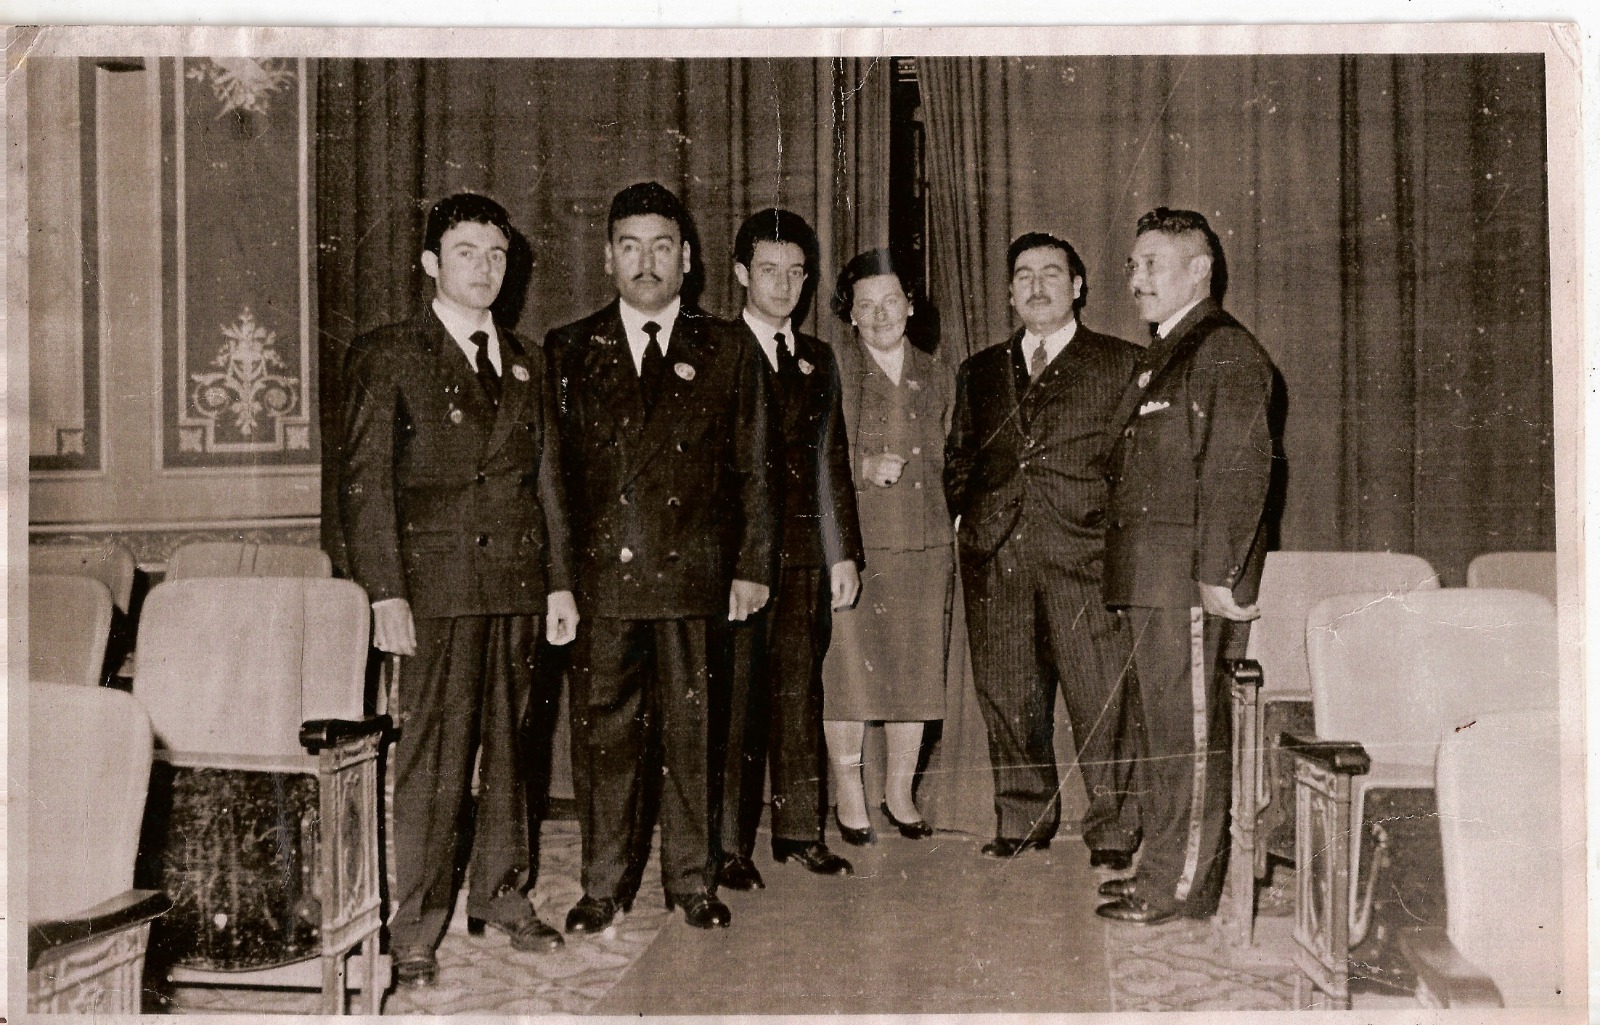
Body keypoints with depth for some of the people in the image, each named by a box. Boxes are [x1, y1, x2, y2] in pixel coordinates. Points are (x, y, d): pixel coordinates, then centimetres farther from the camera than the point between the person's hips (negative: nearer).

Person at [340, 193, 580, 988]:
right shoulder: (388, 356, 1)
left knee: (508, 744, 10)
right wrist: (384, 592, -13)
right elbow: (365, 481, -5)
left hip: (517, 580, 5)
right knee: (433, 752, -5)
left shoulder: (526, 364, 16)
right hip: (438, 581, -5)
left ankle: (502, 894, 24)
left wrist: (560, 581, 13)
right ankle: (414, 928, 4)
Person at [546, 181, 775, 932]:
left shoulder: (728, 354, 9)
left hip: (695, 574, 0)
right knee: (602, 730, 4)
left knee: (691, 729, 5)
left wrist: (751, 567, 3)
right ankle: (604, 883, 18)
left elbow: (753, 471, 9)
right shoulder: (568, 352, 10)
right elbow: (549, 467, 7)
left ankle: (691, 880, 19)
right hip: (597, 577, 0)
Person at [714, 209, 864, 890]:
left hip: (804, 552, 4)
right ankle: (728, 844, 5)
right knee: (734, 696, -2)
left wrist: (844, 552, 10)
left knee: (800, 692, 8)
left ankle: (799, 830, 17)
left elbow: (831, 463, 17)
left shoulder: (818, 360, 17)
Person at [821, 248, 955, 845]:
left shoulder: (937, 378, 13)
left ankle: (899, 792, 21)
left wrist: (952, 527, 12)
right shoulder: (829, 372, -1)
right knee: (849, 671, -2)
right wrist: (864, 467, -16)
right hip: (852, 545, -4)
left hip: (924, 548, 4)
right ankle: (848, 796, 14)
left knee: (916, 673, 7)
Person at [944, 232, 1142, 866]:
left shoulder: (1121, 365, 9)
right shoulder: (979, 372, 19)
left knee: (1100, 694, -6)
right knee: (1005, 695, 7)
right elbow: (958, 462, 23)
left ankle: (1112, 830, 6)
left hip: (1084, 553, -3)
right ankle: (1023, 821, 21)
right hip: (994, 554, 3)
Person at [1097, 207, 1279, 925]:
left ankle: (1181, 886, 2)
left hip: (1188, 574, -9)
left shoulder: (1226, 350, -8)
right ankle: (1165, 870, 21)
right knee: (1161, 724, 13)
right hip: (1149, 574, 10)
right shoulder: (1162, 356, 22)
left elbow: (1240, 468, -16)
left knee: (1186, 726, -5)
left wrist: (1218, 572, -21)